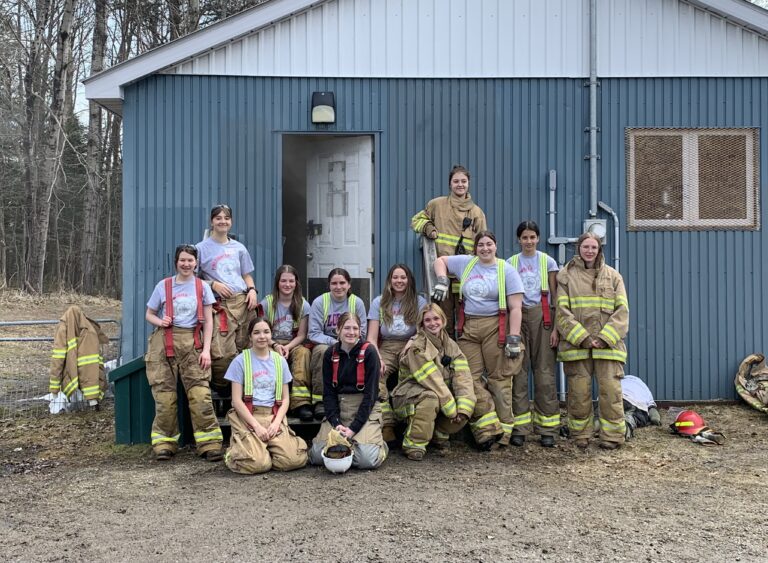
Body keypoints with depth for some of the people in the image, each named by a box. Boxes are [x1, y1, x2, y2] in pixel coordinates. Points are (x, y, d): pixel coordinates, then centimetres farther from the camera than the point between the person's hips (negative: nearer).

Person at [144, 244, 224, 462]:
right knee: (164, 395, -2)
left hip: (192, 342, -1)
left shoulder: (202, 287, 8)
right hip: (164, 342, 1)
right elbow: (149, 314, 15)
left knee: (200, 394, -11)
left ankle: (209, 444, -8)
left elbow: (208, 321, 6)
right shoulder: (163, 286, 8)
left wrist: (206, 349, -3)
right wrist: (159, 321, -8)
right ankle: (164, 443, 8)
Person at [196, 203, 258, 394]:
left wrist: (252, 290, 3)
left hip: (243, 302, 4)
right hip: (220, 305, -4)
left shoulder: (239, 248, 18)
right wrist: (213, 284, -9)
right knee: (224, 353, -18)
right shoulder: (202, 248, 8)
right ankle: (222, 391, 1)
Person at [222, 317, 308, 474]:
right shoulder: (241, 361, 0)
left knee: (294, 460, -19)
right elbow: (237, 400, -4)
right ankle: (236, 448, 8)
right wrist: (256, 426, -12)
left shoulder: (280, 361, 11)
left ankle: (265, 445, 11)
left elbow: (285, 399, 11)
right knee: (258, 464, -26)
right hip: (247, 416, -3)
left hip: (273, 415, 3)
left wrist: (276, 422, -6)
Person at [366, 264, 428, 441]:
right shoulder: (379, 303, 11)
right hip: (386, 349, 1)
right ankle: (386, 426, -34)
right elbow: (372, 338, 4)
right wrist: (377, 359, -14)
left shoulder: (419, 302, 10)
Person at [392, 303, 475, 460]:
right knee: (430, 398, -37)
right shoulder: (416, 346, -15)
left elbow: (462, 377, -10)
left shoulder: (451, 346, 3)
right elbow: (433, 381, -23)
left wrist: (463, 408, -25)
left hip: (442, 396, 6)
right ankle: (413, 444, -19)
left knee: (467, 407, -19)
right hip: (410, 397, -6)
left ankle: (439, 435, 7)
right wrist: (452, 409, -25)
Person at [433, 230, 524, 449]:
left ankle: (503, 430, 3)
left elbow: (516, 308, -5)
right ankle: (489, 426, -2)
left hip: (495, 328, -4)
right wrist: (442, 282, 8)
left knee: (498, 378, -4)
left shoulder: (506, 270, 0)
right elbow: (440, 261, 26)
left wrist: (514, 338, -13)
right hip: (468, 328, 4)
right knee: (471, 377, -4)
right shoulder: (466, 263, 11)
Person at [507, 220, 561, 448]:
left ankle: (547, 429, 3)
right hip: (517, 316, 1)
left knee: (544, 371, -3)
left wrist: (555, 327, -4)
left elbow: (555, 297, 5)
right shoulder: (511, 263, 10)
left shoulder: (548, 262, 6)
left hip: (541, 316, -1)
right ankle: (519, 428, 3)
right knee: (518, 371, -2)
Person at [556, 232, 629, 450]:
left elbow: (622, 310, 5)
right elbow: (562, 311, -2)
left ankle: (612, 436, 7)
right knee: (579, 391, 1)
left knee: (610, 390, -4)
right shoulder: (566, 275, 6)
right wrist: (582, 337, -11)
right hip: (576, 343, -1)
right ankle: (580, 436, 14)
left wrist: (606, 338, -8)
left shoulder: (613, 276, 12)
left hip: (608, 343, 1)